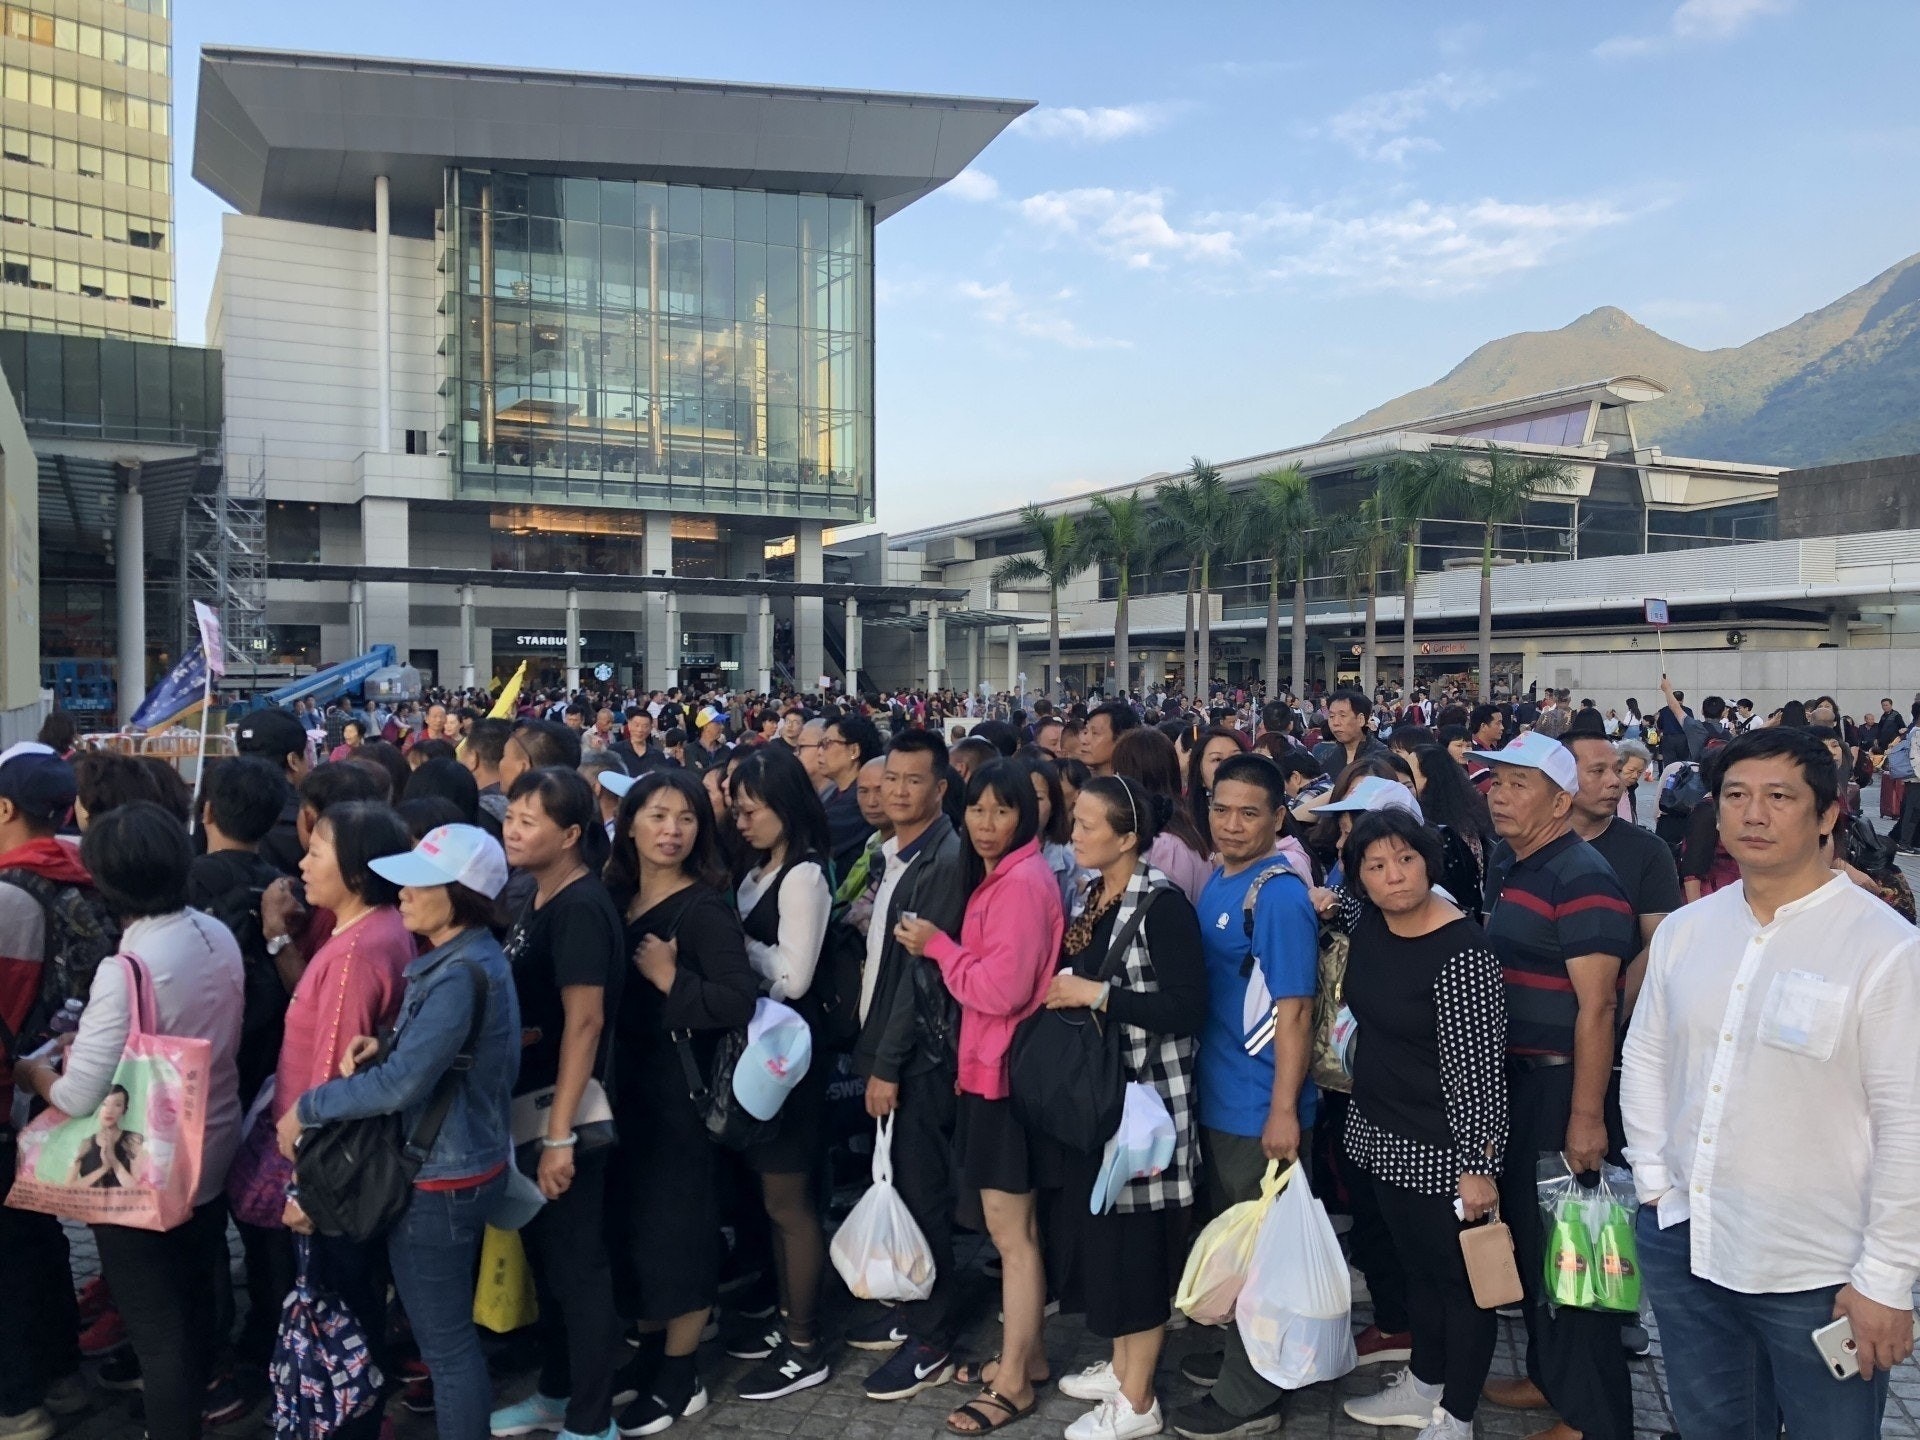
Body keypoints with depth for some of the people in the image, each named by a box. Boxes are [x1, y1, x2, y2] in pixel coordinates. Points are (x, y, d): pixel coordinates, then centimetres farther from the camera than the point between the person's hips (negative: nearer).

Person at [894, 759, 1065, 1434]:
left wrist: (937, 945, -13)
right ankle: (1026, 1354, 32)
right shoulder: (1001, 878, 12)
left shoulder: (1022, 881, -19)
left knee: (1010, 1232, 2)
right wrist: (938, 947, 1)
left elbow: (1002, 988, -24)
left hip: (1007, 1072, -10)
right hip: (990, 1066, 10)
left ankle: (1013, 1383, 14)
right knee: (1014, 1226, 19)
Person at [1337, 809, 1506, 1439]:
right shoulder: (1367, 925, -1)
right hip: (1382, 1136, 8)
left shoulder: (1461, 952, -23)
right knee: (1417, 1267, 23)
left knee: (1460, 1277, 10)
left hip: (1441, 1149, -7)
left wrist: (1476, 1167, -21)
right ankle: (1422, 1385, 40)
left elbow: (1477, 1069, -22)